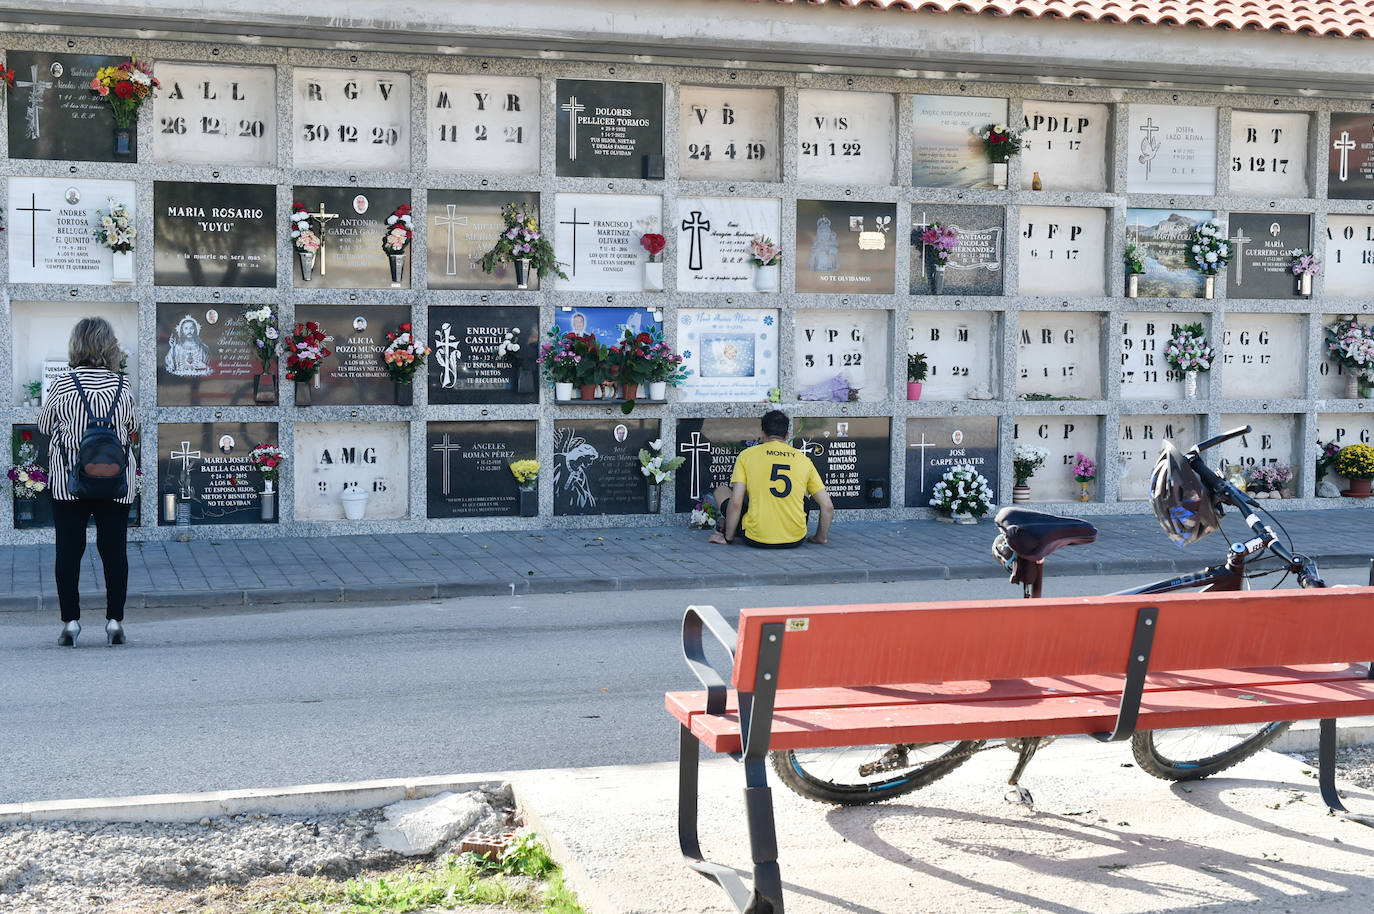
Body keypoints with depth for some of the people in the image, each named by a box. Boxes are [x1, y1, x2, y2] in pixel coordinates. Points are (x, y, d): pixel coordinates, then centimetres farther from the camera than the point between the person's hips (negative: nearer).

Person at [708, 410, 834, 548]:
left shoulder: (746, 455, 1)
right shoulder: (804, 459, 6)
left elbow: (735, 503, -7)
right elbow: (828, 507, 5)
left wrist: (728, 538, 5)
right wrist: (821, 538, 19)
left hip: (756, 540, -2)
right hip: (796, 540, 2)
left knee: (721, 491, 22)